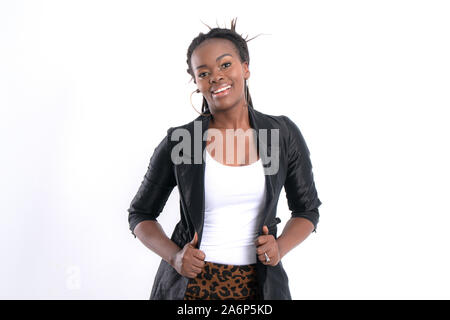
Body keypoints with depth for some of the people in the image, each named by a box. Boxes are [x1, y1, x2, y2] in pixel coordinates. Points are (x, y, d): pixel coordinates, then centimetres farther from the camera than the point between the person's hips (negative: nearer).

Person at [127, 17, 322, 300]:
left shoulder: (284, 134, -3)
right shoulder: (178, 142, -6)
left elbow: (307, 209, 8)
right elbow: (140, 214, 4)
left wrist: (280, 247, -10)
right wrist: (173, 256, -12)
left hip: (256, 285, 1)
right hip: (190, 284, -1)